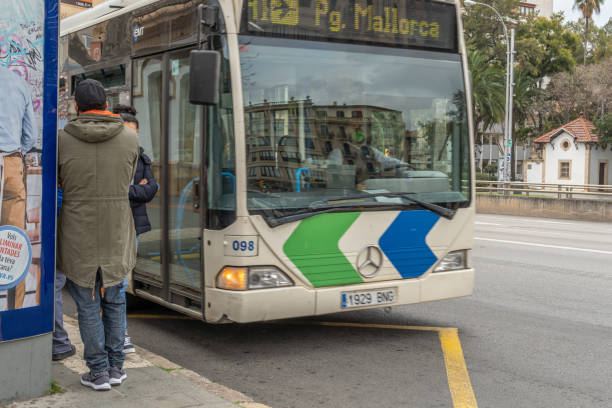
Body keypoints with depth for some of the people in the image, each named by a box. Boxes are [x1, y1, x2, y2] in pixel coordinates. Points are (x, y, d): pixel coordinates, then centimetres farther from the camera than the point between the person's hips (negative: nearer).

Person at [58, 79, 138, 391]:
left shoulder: (63, 140, -9)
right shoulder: (130, 138, -4)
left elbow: (58, 182, 5)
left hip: (78, 237, -2)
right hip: (117, 236, 2)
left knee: (87, 306, 7)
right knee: (113, 301, 16)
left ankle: (98, 371, 11)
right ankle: (116, 367, 20)